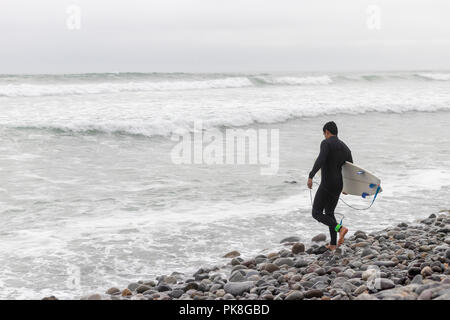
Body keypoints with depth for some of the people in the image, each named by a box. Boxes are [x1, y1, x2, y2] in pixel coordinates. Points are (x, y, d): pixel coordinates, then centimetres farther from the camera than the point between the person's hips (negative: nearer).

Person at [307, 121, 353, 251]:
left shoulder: (326, 143, -9)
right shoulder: (345, 147, 14)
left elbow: (320, 160, -27)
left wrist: (310, 176, -28)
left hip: (327, 185, -8)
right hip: (338, 186, 8)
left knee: (317, 214, -2)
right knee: (329, 213, 22)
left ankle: (340, 228, -21)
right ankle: (332, 244, 18)